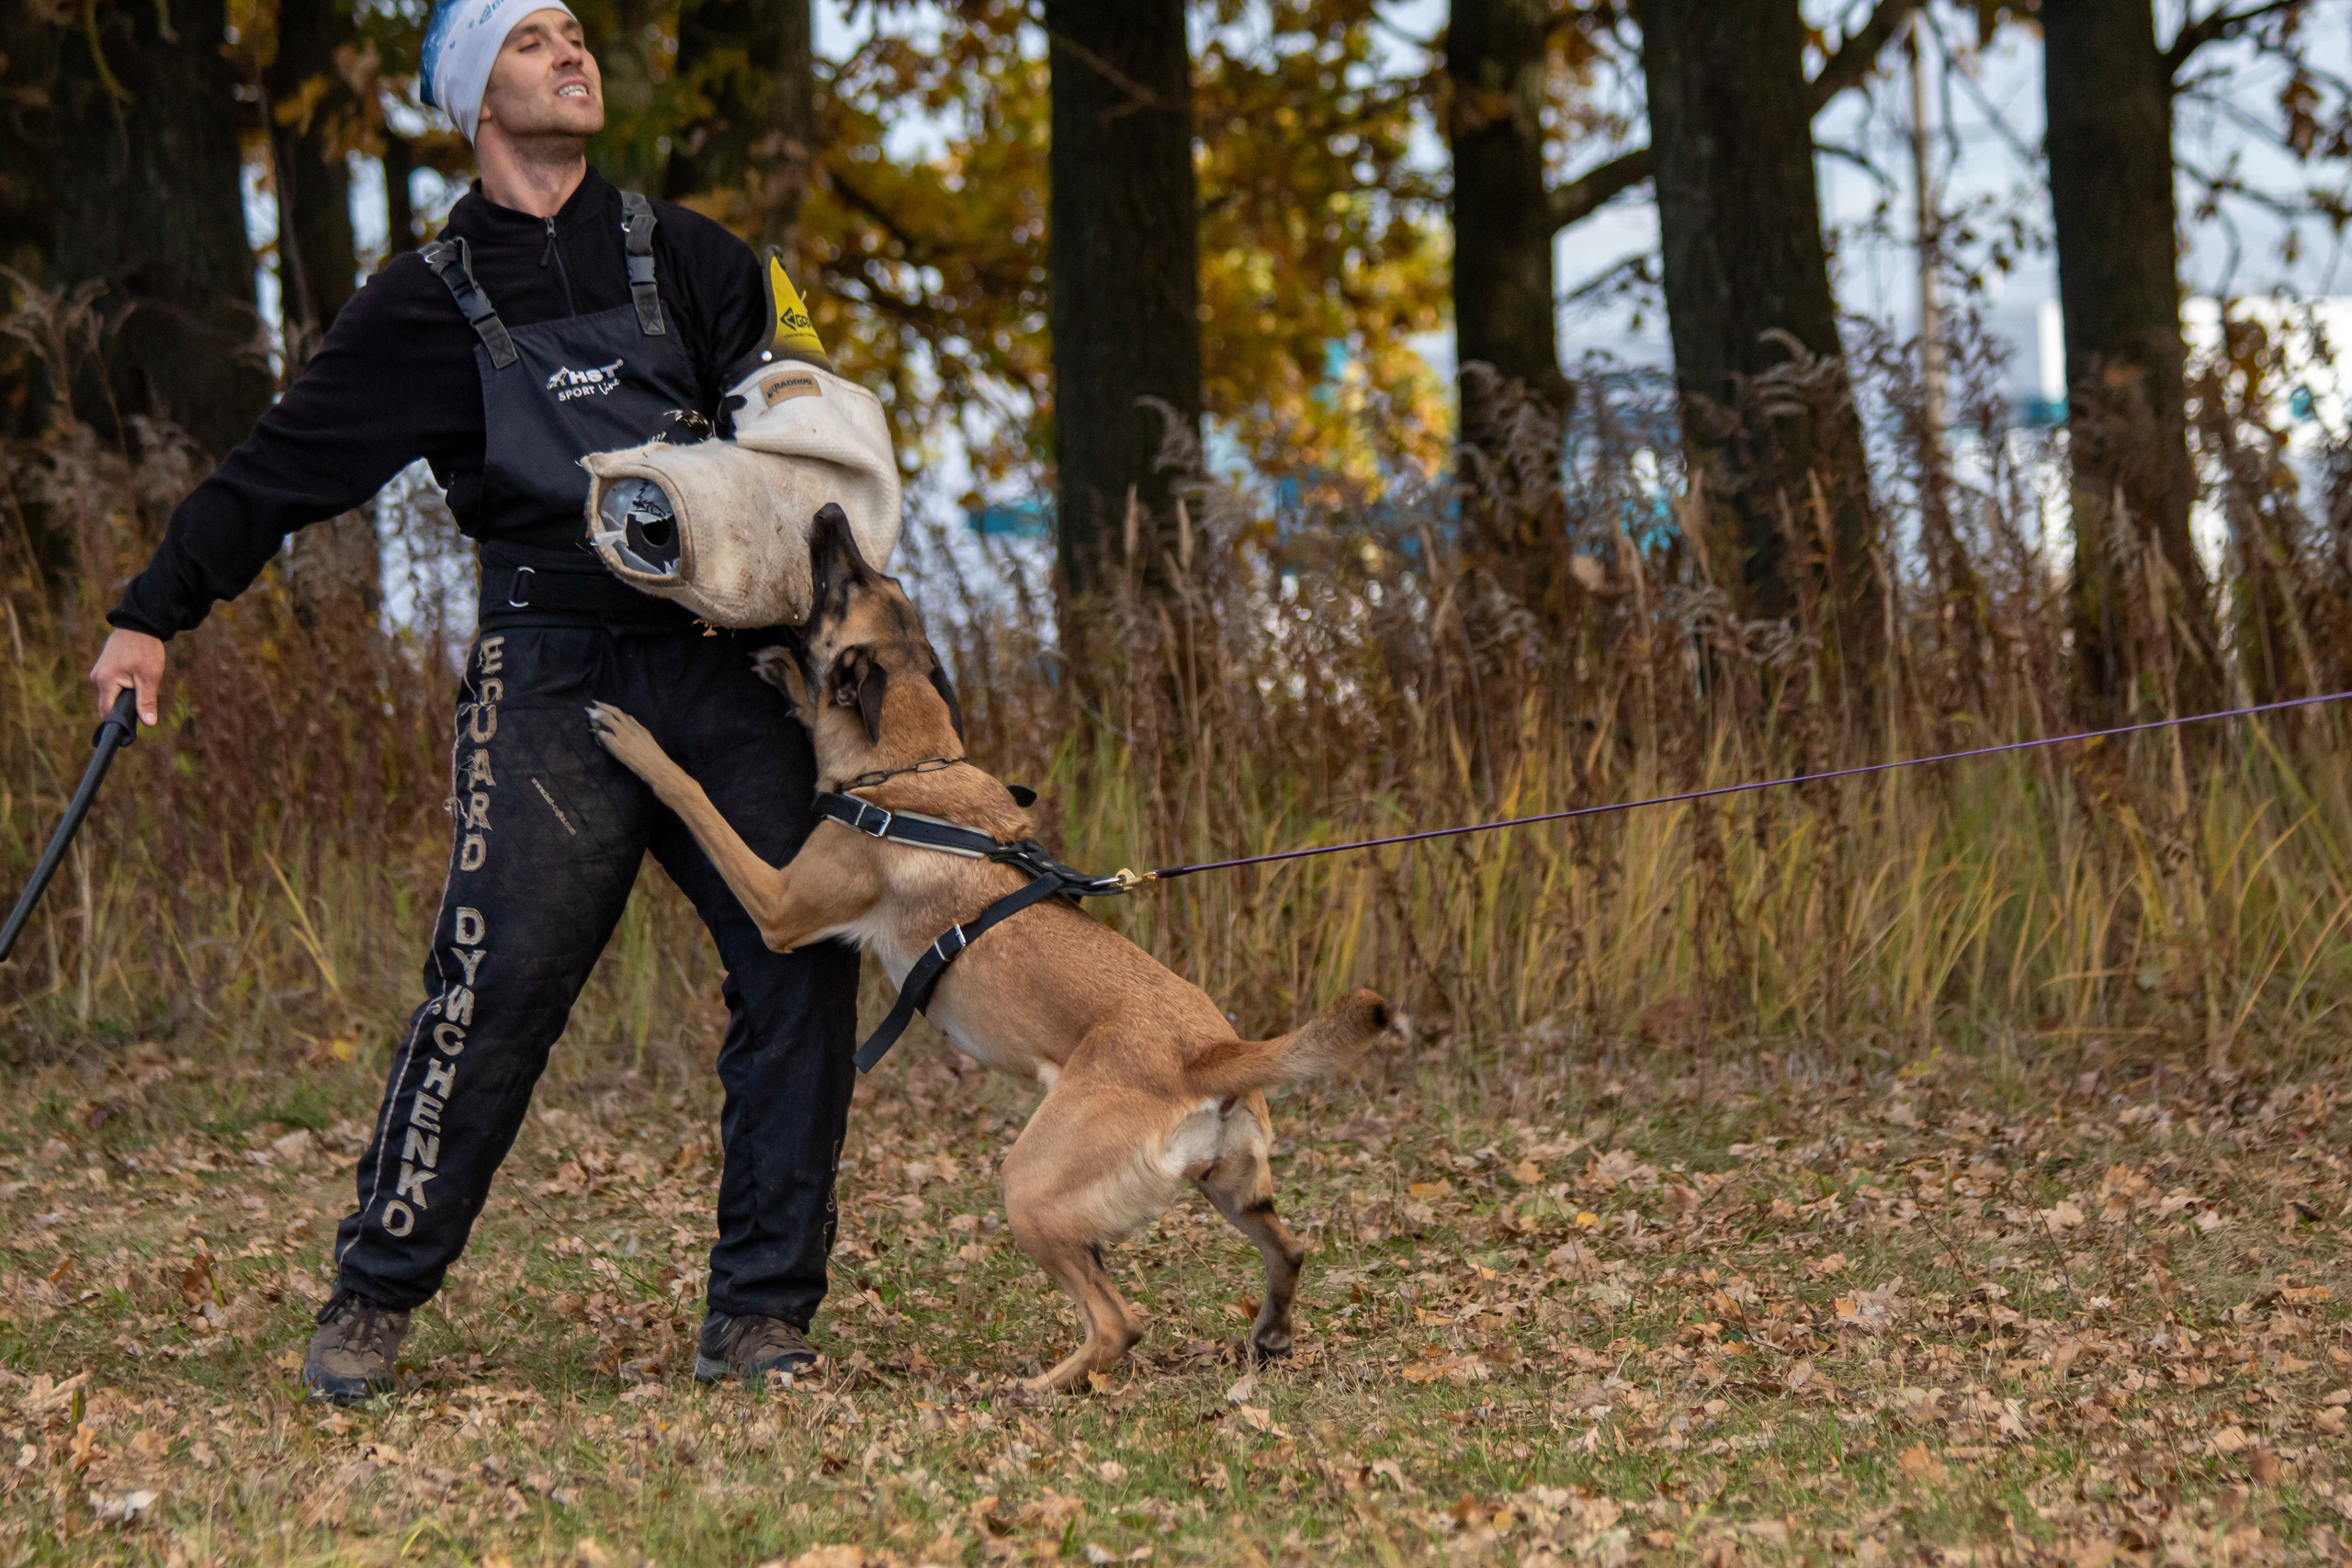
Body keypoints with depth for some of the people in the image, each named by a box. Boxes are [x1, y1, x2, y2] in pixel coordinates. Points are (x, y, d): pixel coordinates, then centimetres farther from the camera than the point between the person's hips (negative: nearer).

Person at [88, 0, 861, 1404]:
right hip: (552, 674, -3)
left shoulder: (685, 255, 15)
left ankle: (762, 1316, 2)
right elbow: (284, 468, 11)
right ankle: (376, 1297, -3)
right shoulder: (432, 302, 9)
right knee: (500, 980, -14)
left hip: (730, 668, 3)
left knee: (801, 965, -6)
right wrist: (155, 614, 8)